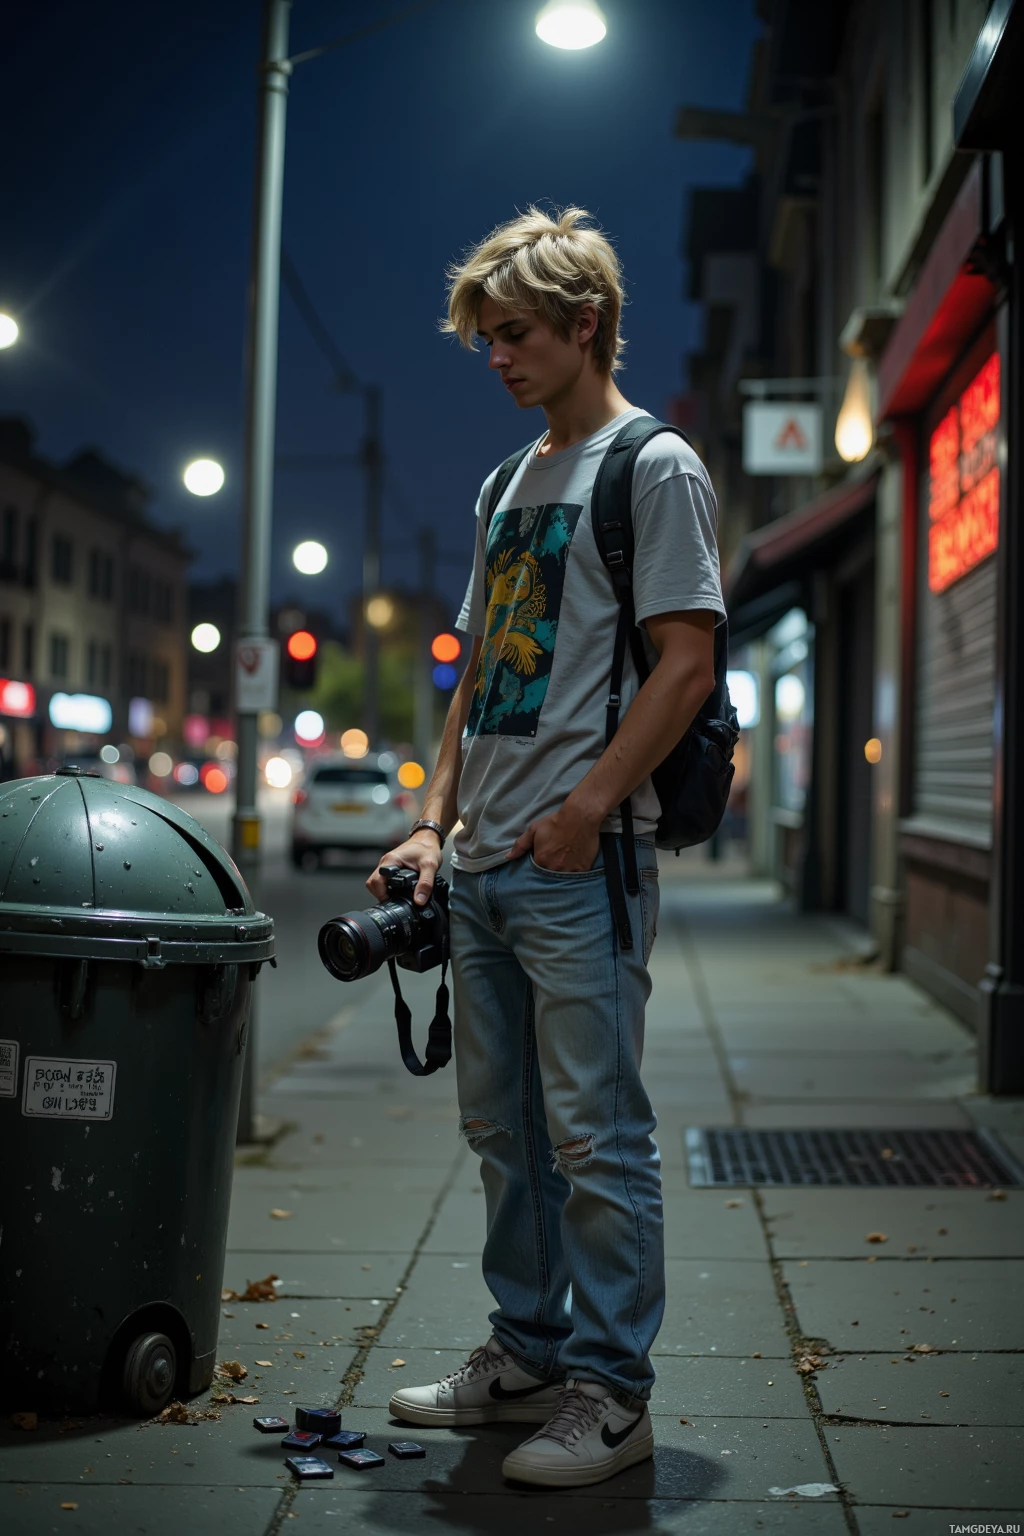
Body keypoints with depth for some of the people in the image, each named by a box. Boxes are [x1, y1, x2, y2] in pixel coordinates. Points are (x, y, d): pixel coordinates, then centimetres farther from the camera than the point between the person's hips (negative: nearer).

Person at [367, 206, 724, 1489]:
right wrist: (437, 820, 12)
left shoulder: (656, 468, -4)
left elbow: (686, 663, -12)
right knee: (504, 1128, 14)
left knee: (594, 1133, -4)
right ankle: (528, 1354, 26)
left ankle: (611, 1390, 7)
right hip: (485, 864, 8)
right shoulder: (508, 488, 20)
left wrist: (586, 807, -17)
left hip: (582, 862, -8)